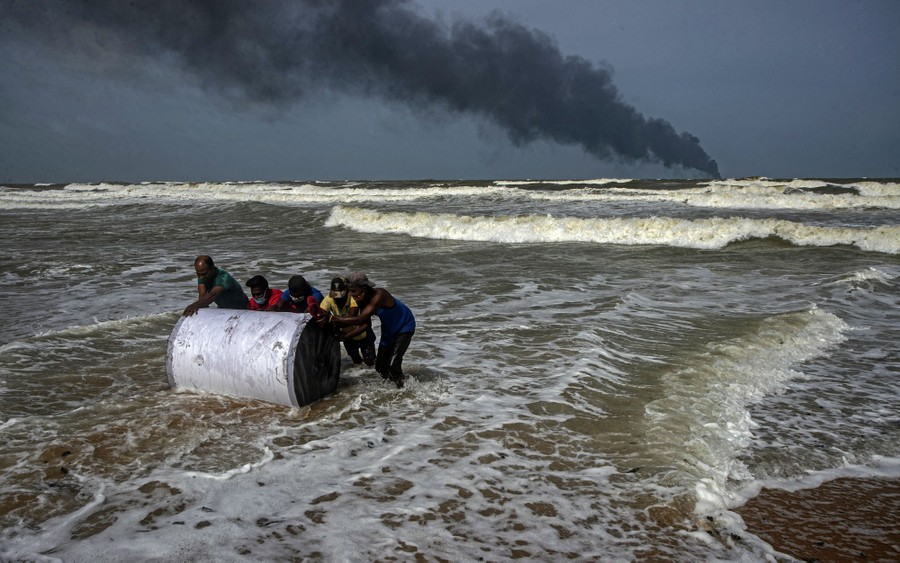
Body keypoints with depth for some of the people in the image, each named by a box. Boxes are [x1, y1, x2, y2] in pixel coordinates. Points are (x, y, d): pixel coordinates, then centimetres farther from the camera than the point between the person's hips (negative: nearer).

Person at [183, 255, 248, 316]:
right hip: (223, 308, 6)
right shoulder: (202, 277, -11)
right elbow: (202, 295, -25)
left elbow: (213, 295, -49)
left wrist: (196, 305, -65)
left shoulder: (224, 277, -32)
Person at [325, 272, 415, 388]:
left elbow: (360, 320, -42)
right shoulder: (363, 300, -11)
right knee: (380, 367, 9)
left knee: (393, 365, -18)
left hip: (404, 326, -8)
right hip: (389, 329, 8)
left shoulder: (378, 296, -36)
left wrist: (332, 318, -43)